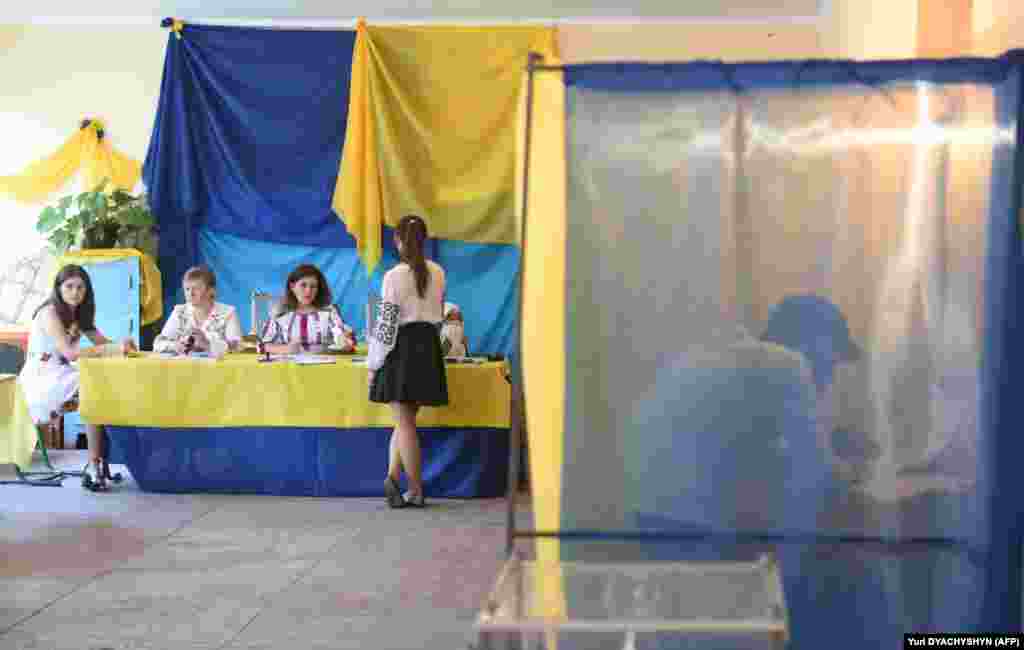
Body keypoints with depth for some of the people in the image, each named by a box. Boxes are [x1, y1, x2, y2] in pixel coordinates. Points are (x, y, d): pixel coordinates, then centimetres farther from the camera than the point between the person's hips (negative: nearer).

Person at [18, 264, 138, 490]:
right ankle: (94, 465, -27)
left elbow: (104, 343, 4)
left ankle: (103, 456, -12)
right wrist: (113, 348, -34)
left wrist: (123, 346, -20)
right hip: (41, 378, -8)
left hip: (62, 377, 8)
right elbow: (70, 353, -27)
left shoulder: (78, 314, 12)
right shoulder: (49, 313, -15)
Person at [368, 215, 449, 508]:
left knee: (404, 422, 1)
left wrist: (373, 364, -5)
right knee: (405, 420, 12)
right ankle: (393, 477, 0)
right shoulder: (438, 273, 6)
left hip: (401, 348, -5)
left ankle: (416, 491, 3)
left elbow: (386, 324, -12)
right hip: (429, 346, 5)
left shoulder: (394, 276, -12)